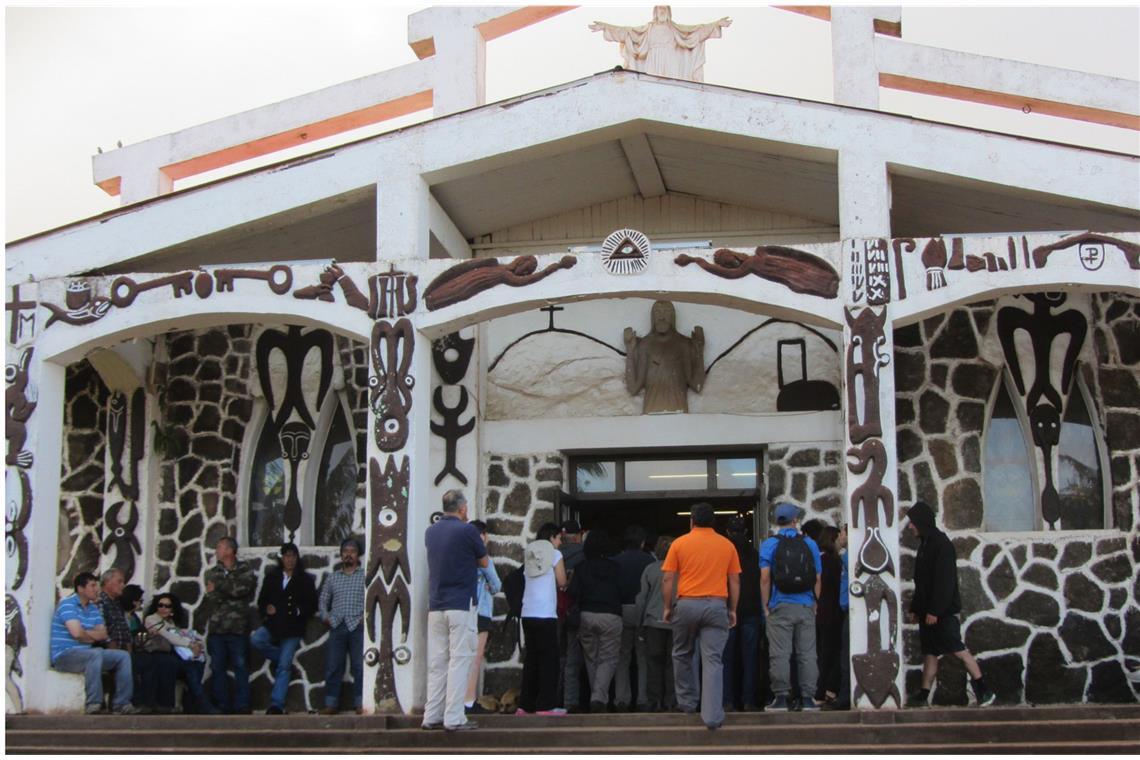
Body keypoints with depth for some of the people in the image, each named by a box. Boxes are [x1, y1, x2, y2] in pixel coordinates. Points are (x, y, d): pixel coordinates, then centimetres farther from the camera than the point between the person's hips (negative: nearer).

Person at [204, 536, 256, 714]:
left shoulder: (245, 570, 5)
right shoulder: (212, 572, 13)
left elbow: (245, 588, -15)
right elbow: (211, 598, -1)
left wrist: (219, 588, -10)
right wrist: (231, 591, -13)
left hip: (238, 627, -3)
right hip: (217, 627, 3)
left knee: (240, 666, -2)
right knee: (217, 667, 3)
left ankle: (242, 706, 2)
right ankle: (222, 706, 9)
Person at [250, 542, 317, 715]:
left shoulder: (305, 579, 4)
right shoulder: (272, 576, 11)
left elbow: (312, 606, 5)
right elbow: (262, 600, 15)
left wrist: (299, 611, -14)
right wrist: (266, 609, -7)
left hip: (292, 629, -3)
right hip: (272, 624, 3)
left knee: (283, 666, -8)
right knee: (255, 639, -26)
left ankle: (276, 705, -8)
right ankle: (282, 658, -1)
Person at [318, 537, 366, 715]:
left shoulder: (366, 576, 9)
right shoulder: (332, 577, 19)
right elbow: (323, 601, 21)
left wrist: (366, 617, -10)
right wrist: (325, 616, 4)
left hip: (358, 626, -3)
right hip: (337, 626, 3)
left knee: (360, 667, -5)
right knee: (333, 667, 0)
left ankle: (360, 704, -2)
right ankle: (331, 704, 4)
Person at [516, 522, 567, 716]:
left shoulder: (528, 554, 14)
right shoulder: (554, 554, -2)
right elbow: (562, 582, -1)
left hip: (528, 613, 6)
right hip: (546, 613, -6)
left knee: (531, 658, 12)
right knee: (549, 659, -1)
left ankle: (525, 704, 11)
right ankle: (546, 704, -5)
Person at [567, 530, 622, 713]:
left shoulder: (581, 568, 1)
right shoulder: (615, 568, 0)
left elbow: (573, 593, -5)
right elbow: (622, 592, 2)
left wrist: (580, 609, 9)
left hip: (586, 615, 2)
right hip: (611, 616, -2)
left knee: (591, 659, 15)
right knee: (608, 659, 1)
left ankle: (596, 698, 17)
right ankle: (599, 697, -17)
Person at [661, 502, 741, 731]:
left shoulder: (679, 544, 3)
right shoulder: (727, 545, 7)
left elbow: (668, 579, 0)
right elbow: (735, 581, 8)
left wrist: (667, 607, 9)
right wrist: (733, 610, 15)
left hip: (687, 604, 0)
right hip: (716, 606, 0)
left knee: (682, 655, 21)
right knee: (712, 661, -3)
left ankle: (687, 702, 28)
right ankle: (713, 717, -10)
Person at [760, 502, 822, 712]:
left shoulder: (769, 544, 0)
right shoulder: (810, 544, 7)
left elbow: (765, 578, -6)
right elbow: (817, 578, 6)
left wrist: (765, 606, 0)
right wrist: (814, 603, 14)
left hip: (780, 606, -2)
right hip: (806, 607, 2)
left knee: (780, 654, -1)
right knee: (807, 654, 4)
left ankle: (780, 698, -3)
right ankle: (807, 698, 4)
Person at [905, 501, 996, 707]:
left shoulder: (942, 544, -12)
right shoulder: (925, 544, 16)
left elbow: (944, 580, -19)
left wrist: (934, 610, -22)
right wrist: (914, 608, 18)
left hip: (943, 611, -9)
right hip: (928, 611, 9)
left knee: (958, 650, -9)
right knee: (929, 652, 7)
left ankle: (984, 691, -5)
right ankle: (924, 694, 7)